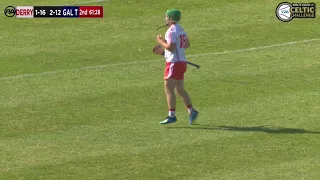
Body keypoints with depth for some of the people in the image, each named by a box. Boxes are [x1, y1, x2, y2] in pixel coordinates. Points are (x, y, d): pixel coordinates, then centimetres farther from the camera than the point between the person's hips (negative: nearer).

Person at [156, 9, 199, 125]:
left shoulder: (171, 31, -15)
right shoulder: (181, 30, 14)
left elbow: (171, 47, -24)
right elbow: (187, 45, 20)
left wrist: (161, 41, -10)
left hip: (174, 63, -10)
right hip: (182, 62, 10)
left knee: (169, 90, -5)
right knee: (180, 90, 15)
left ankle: (171, 116, -6)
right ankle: (191, 111, 11)